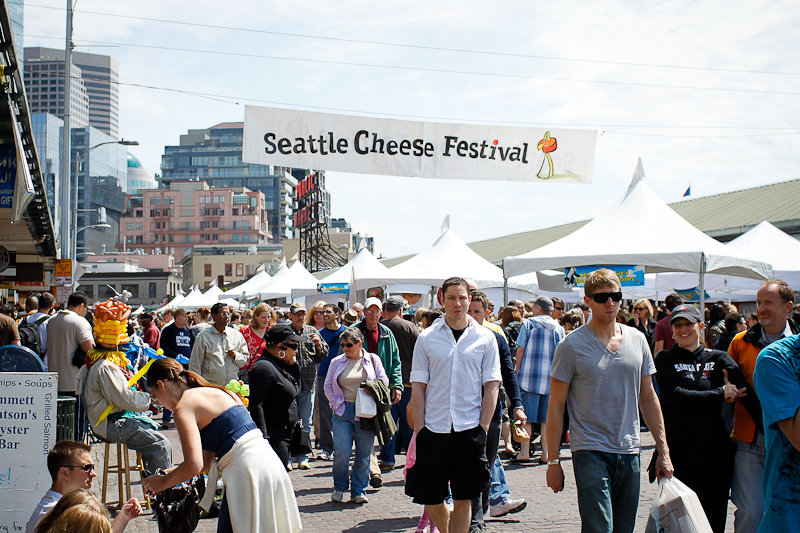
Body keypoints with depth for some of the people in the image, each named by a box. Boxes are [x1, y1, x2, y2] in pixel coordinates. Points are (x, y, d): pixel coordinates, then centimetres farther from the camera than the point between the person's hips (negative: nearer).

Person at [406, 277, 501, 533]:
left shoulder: (485, 338, 3)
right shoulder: (427, 338, 4)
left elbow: (491, 387, 3)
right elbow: (418, 387, 4)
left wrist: (482, 428, -5)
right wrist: (419, 430, -4)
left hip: (470, 430, -1)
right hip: (433, 430, 1)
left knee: (463, 500, 4)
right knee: (430, 501, 6)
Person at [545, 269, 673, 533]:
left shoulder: (637, 340, 7)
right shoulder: (572, 345, -6)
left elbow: (648, 397, 14)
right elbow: (556, 405, -3)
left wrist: (663, 451, 10)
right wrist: (553, 460, -6)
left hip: (629, 452, 5)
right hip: (590, 451, -4)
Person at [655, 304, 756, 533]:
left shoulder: (719, 359, 7)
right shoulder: (665, 359, 3)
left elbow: (748, 395, -6)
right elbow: (673, 396, -13)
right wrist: (720, 394, -11)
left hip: (715, 447, 2)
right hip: (678, 444, -2)